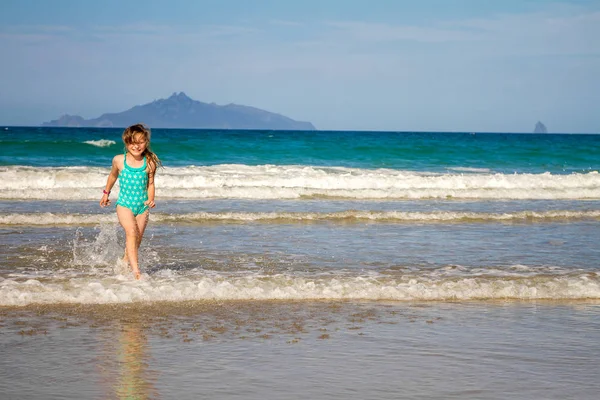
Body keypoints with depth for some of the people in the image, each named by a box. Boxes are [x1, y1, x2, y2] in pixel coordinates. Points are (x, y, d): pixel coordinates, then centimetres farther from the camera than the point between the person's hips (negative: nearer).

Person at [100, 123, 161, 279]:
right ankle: (135, 269, -29)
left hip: (142, 205, 2)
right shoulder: (119, 160, -2)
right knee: (131, 231, -23)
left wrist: (151, 200, -12)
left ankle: (125, 263, 30)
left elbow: (150, 184, 5)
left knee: (137, 238, 6)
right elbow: (113, 175, 18)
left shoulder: (149, 163, -3)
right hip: (124, 203, -2)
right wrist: (106, 193, 28)